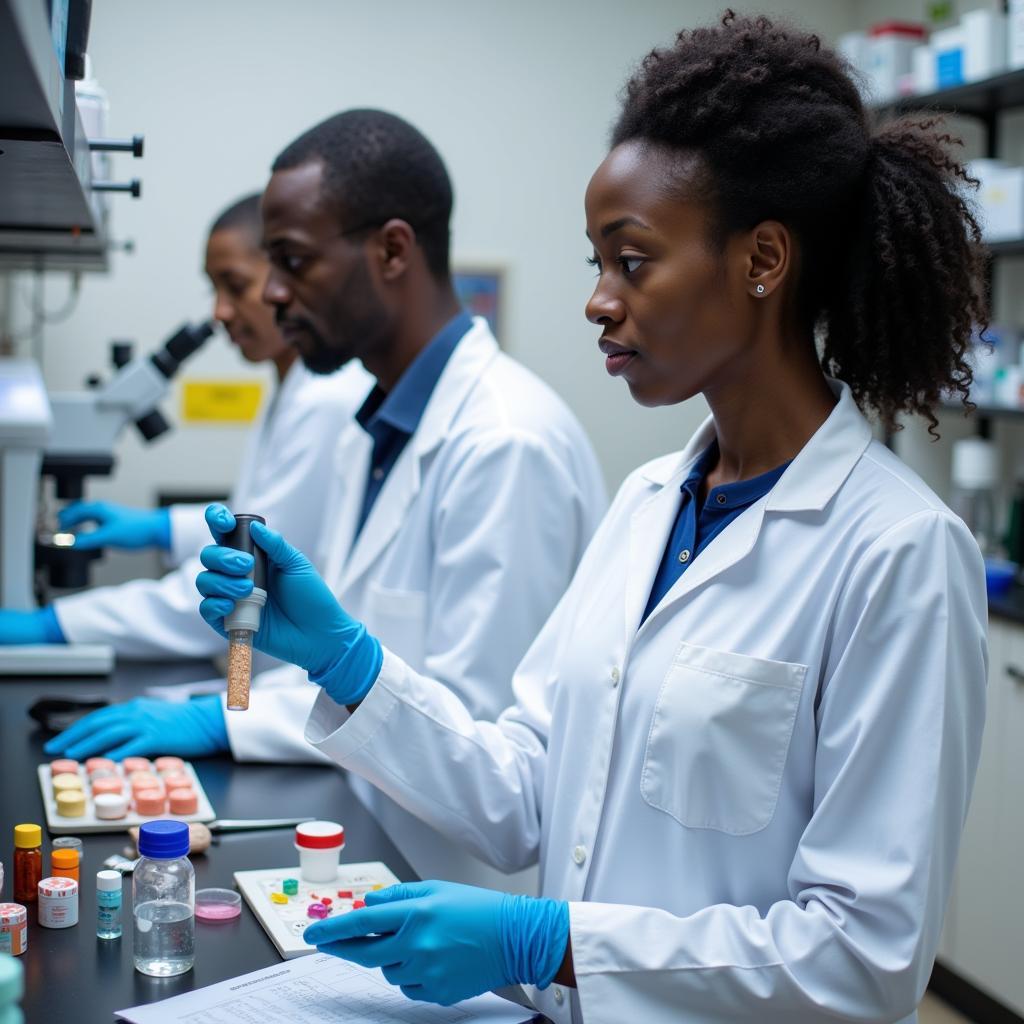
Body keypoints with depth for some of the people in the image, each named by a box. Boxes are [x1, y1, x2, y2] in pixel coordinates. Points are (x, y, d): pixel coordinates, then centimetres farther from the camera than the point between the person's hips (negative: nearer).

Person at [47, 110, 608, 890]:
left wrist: (227, 720, -16)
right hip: (371, 868, 8)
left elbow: (472, 716, -20)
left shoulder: (507, 441, -18)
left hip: (461, 890, -8)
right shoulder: (373, 434, 12)